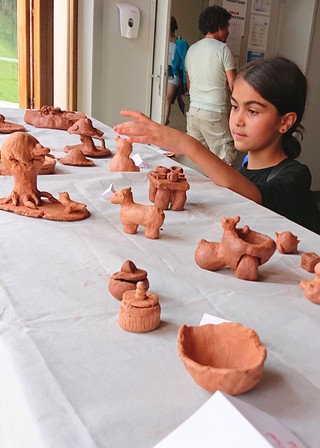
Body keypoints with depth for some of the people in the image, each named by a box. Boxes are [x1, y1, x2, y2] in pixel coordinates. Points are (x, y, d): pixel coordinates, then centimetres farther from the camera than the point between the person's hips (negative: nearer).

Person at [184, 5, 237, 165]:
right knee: (224, 163, -3)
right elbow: (233, 85, -9)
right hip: (215, 113, -7)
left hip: (193, 110, 7)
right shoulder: (222, 49, -8)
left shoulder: (191, 49, 11)